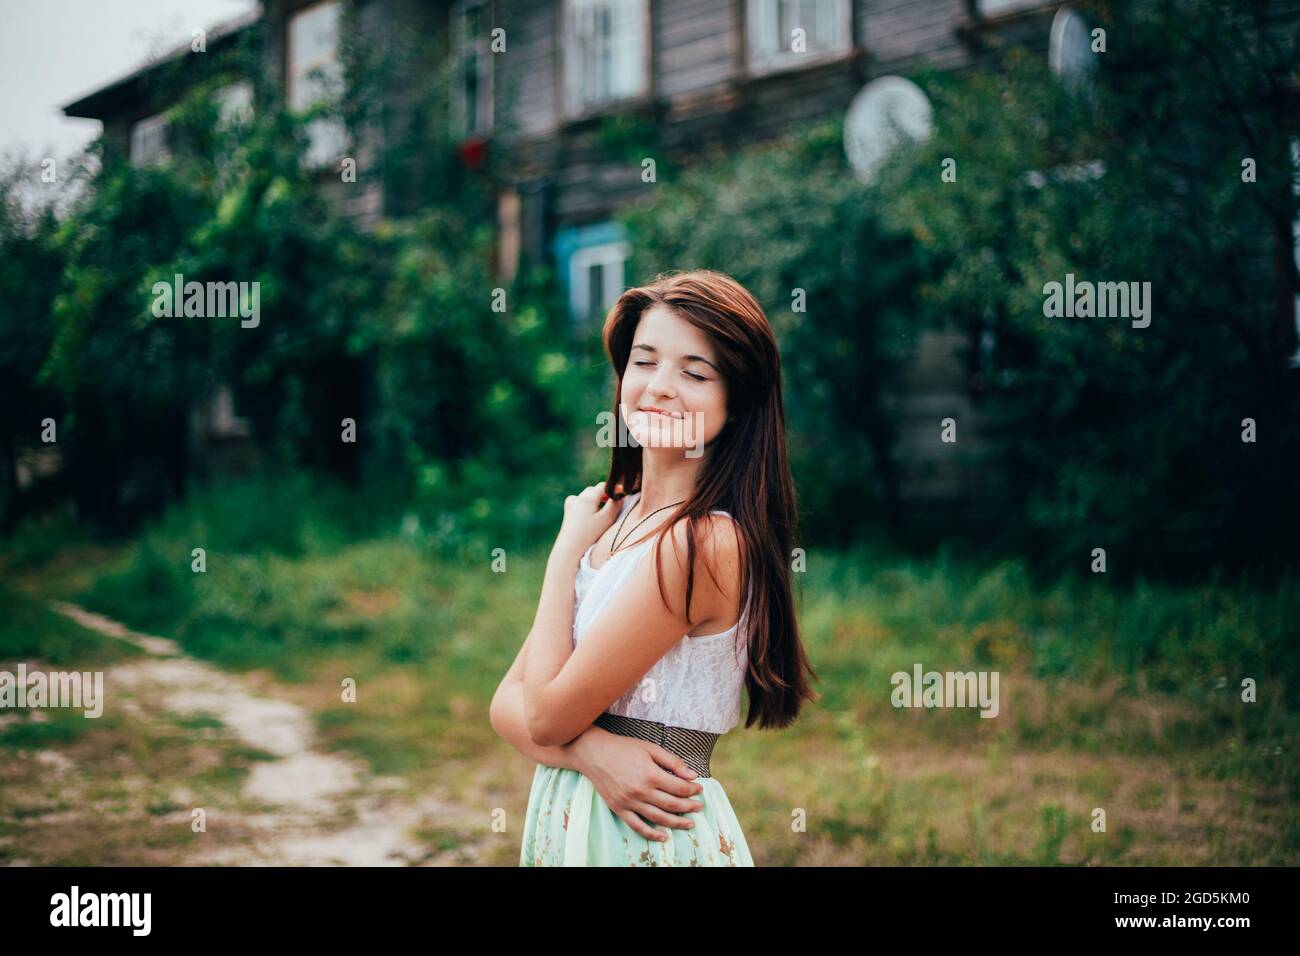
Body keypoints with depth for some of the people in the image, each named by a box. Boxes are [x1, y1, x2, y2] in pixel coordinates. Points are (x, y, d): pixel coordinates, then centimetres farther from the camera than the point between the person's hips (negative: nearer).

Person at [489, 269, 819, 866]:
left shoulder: (706, 542, -21)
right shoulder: (611, 517, 3)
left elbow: (547, 715, -18)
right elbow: (507, 704, 2)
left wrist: (568, 547, -8)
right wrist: (591, 749, -17)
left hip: (651, 836, -7)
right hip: (562, 817, 7)